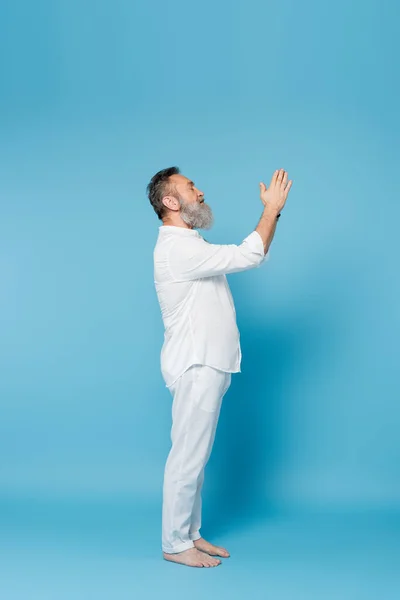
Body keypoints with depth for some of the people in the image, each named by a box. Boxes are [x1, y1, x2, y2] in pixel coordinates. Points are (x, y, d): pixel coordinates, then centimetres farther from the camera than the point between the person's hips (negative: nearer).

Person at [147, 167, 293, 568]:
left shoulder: (190, 245, 17)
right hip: (195, 367, -10)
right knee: (188, 456, -1)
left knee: (196, 456, 15)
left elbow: (253, 256, 20)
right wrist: (271, 209, -11)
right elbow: (248, 256, -22)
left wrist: (272, 212, 10)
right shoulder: (177, 248, -18)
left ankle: (190, 533, 27)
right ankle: (175, 544, 12)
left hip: (207, 365, 10)